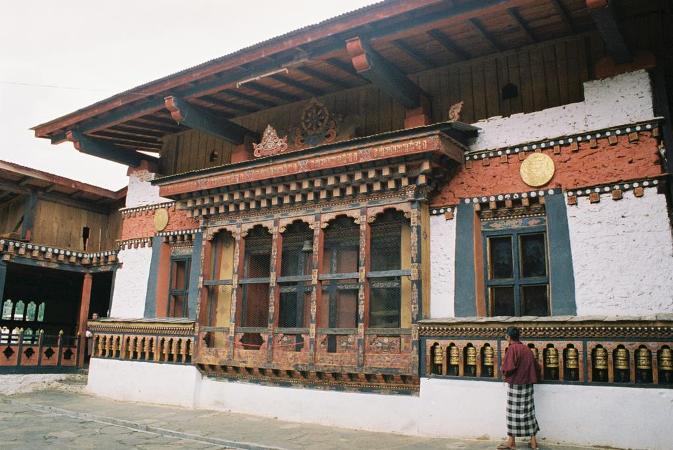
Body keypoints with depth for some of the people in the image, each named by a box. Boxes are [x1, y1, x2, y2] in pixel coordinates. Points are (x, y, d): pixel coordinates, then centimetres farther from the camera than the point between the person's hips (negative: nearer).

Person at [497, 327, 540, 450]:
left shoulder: (512, 349, -14)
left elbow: (508, 368, -22)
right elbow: (536, 367, 13)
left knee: (514, 412, 1)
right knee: (528, 411, 11)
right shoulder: (527, 348, 8)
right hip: (528, 384, 7)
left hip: (515, 385, -7)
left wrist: (502, 369, -1)